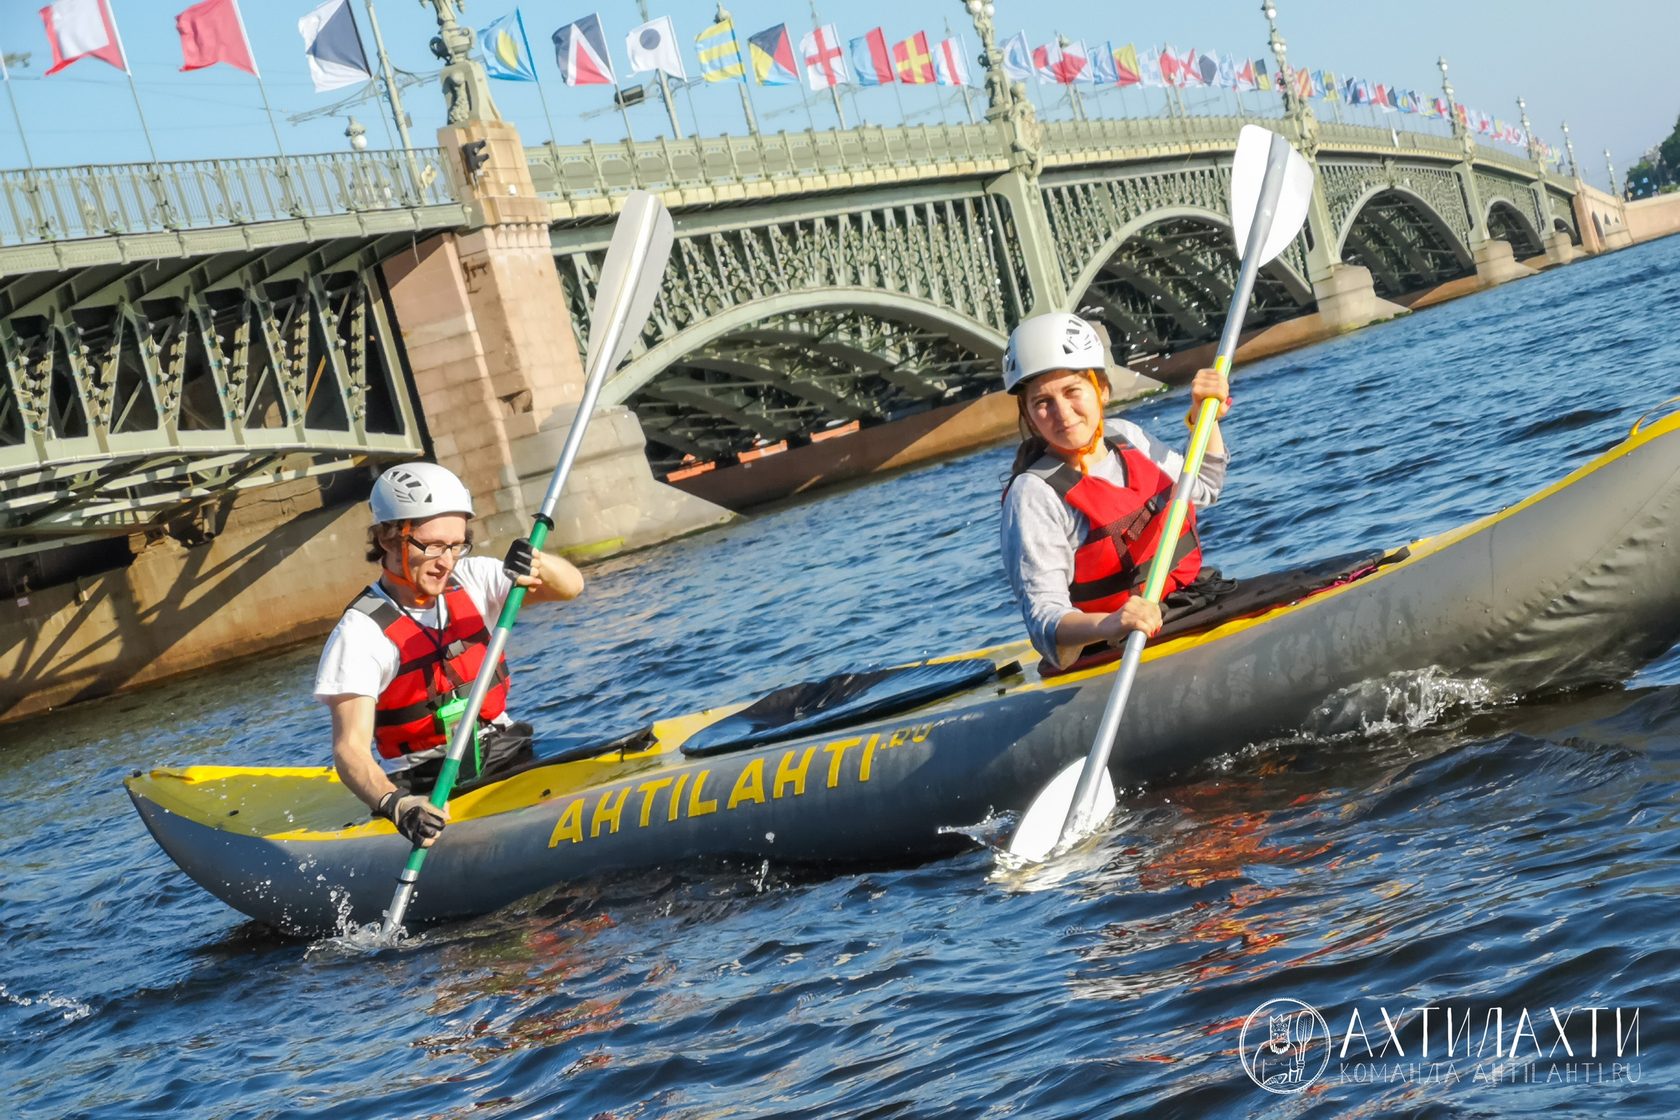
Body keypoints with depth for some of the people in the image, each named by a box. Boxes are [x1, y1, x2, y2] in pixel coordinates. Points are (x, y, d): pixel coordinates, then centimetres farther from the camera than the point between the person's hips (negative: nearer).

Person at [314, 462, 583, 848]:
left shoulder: (472, 581, 6)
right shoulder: (361, 634, -11)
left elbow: (570, 586, 2)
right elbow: (350, 747, -19)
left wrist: (536, 564, -22)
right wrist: (393, 803, -39)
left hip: (505, 754, 4)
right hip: (428, 786, -4)